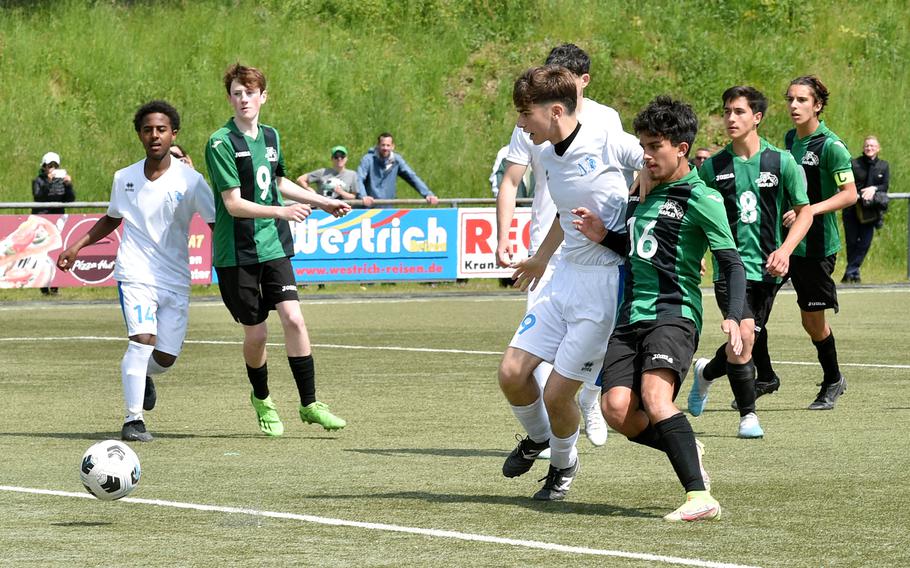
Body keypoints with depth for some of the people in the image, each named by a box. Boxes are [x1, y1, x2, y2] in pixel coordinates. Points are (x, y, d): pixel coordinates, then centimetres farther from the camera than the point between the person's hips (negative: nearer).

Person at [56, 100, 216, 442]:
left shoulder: (189, 180, -5)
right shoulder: (124, 178, 4)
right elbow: (112, 219, 23)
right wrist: (77, 246, 16)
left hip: (175, 281, 0)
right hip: (134, 273, 0)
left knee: (165, 357, 2)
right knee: (143, 338, -22)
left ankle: (142, 375, 40)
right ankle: (133, 420, -17)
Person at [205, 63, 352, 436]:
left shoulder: (270, 136, 9)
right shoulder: (221, 143, -13)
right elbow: (233, 204, -19)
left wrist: (322, 202, 31)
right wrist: (281, 212, -31)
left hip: (274, 245, 5)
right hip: (236, 253, -5)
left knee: (293, 318, -10)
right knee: (255, 332, 0)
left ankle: (309, 403, -3)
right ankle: (261, 399, 27)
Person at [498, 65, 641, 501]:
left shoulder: (609, 143, -16)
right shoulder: (548, 155, 7)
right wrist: (541, 258, 39)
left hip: (607, 283, -7)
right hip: (566, 274, 7)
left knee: (557, 395, -4)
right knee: (512, 374, 0)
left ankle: (563, 465, 27)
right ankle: (537, 438, 32)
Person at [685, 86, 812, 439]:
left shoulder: (781, 162, 0)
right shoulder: (712, 167, 2)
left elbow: (804, 211, 6)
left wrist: (785, 250, -8)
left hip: (767, 268, 2)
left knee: (742, 343, 8)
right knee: (743, 333, -20)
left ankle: (706, 372, 42)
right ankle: (748, 415, -5)